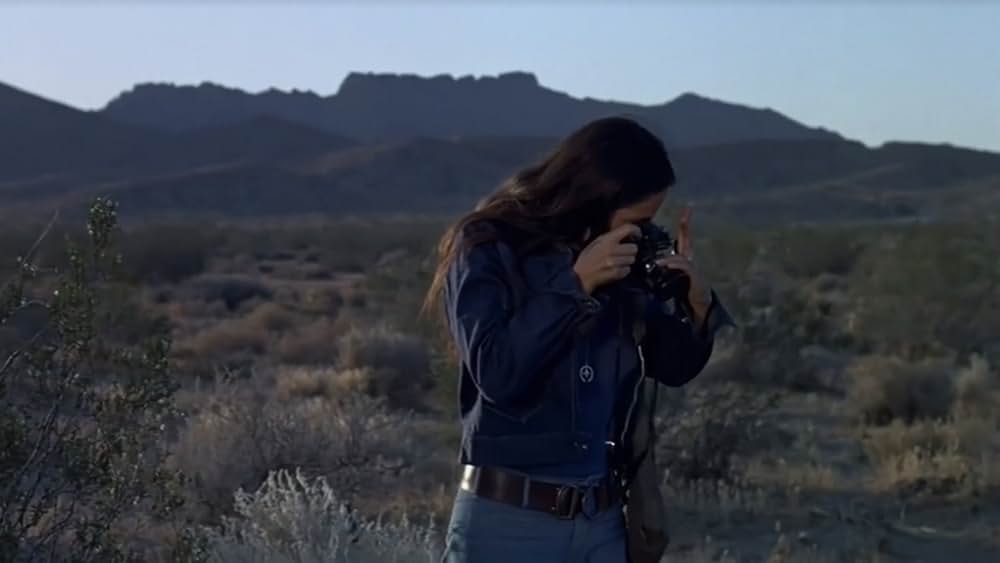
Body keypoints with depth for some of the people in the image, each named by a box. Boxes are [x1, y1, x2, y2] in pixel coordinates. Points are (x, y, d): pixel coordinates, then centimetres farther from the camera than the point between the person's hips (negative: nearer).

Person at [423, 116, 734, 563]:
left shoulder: (621, 264, 4)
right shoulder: (488, 250, -7)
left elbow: (673, 368, 13)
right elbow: (496, 373, -20)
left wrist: (697, 303, -6)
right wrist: (575, 285, -20)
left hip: (603, 524, 5)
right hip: (508, 524, -5)